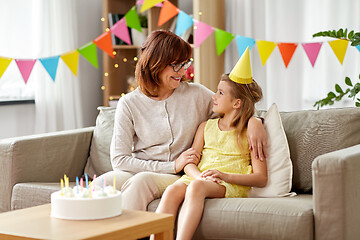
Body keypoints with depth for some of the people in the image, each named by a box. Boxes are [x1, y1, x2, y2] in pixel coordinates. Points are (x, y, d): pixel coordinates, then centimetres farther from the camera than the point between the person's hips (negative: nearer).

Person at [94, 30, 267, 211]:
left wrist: (254, 121, -8)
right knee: (100, 183, -33)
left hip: (176, 179, 0)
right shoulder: (129, 104, 2)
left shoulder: (196, 94, 6)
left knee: (141, 180, -35)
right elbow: (119, 159, -4)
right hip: (135, 172, 0)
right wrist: (173, 166, -11)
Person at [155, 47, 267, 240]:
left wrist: (225, 176, -14)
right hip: (198, 178, 4)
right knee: (172, 190, -30)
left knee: (196, 187, -36)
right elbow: (189, 163, 13)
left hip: (232, 186, -4)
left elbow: (261, 179, 1)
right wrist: (200, 175, -12)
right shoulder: (206, 126, 24)